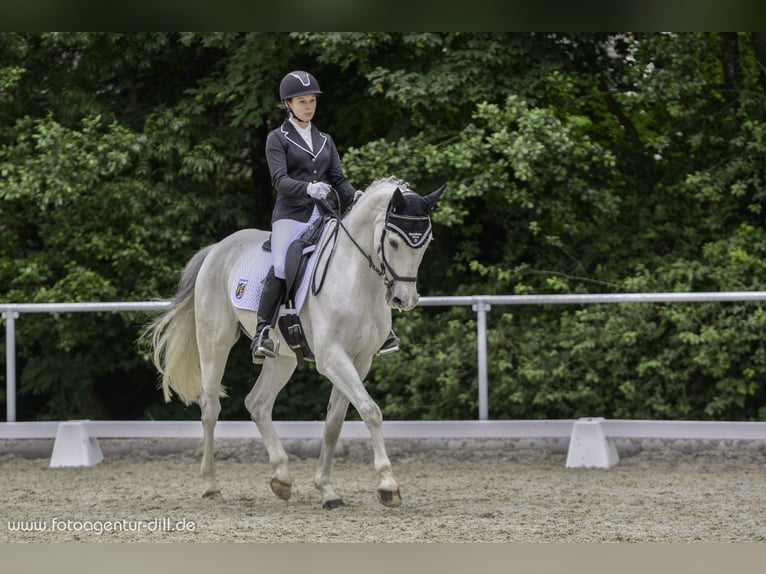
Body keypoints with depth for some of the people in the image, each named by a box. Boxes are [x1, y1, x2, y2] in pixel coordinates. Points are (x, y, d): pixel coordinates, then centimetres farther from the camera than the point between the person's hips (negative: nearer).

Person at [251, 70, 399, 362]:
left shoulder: (325, 140, 21)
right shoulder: (278, 138, 6)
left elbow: (338, 178, 15)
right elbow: (279, 179, -9)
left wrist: (355, 196, -7)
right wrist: (308, 187, -28)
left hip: (323, 216, 5)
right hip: (291, 215, -5)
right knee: (280, 268, -28)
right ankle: (262, 334, -24)